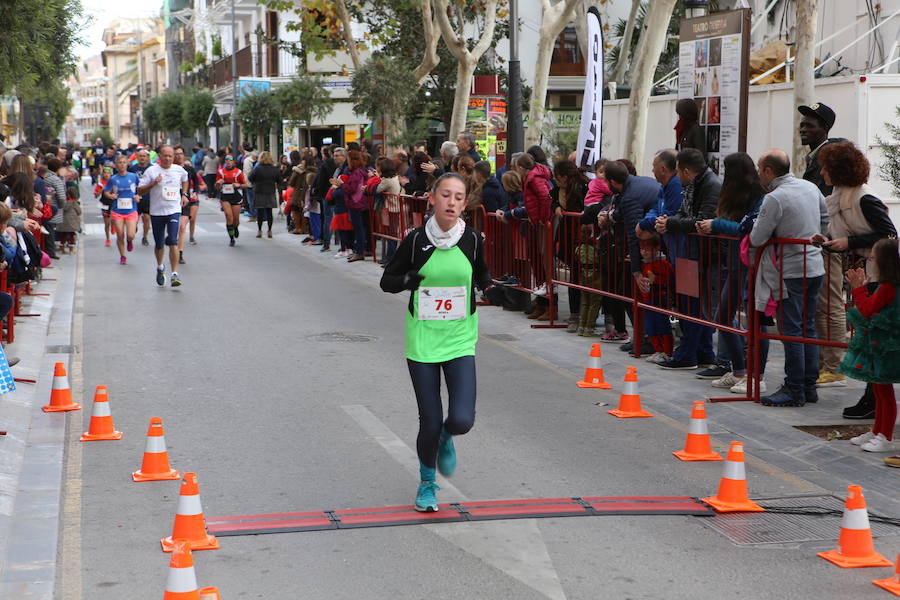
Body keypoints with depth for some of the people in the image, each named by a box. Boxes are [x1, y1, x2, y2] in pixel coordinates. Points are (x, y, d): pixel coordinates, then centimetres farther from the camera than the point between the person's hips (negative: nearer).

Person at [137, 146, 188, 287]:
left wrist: (184, 194, 16)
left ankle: (175, 274, -18)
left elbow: (185, 179, 28)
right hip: (157, 212, 0)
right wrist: (153, 183, -21)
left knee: (173, 241, -17)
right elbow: (140, 191, -7)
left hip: (174, 210, 0)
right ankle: (160, 267, 40)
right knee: (159, 244, 11)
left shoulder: (179, 170, 4)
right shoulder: (151, 171, -6)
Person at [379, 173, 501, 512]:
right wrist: (406, 280, -18)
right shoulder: (416, 239, -8)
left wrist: (490, 288, 0)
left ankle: (446, 438, 26)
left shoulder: (472, 239, -3)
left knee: (462, 420, -13)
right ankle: (427, 482, 29)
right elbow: (386, 281, 0)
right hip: (422, 340, -1)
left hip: (460, 340, 1)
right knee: (430, 422, -1)